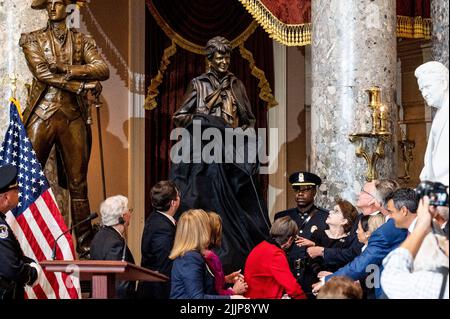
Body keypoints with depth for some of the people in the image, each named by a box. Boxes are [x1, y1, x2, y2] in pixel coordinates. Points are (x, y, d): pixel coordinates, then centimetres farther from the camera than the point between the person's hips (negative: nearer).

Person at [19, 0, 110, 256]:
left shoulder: (83, 41, 14)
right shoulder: (33, 40, 10)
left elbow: (103, 69, -2)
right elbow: (42, 72, -6)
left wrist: (67, 69, -14)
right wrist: (83, 84, -11)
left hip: (74, 117, 1)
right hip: (42, 114, -1)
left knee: (78, 184, 3)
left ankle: (85, 245, 6)